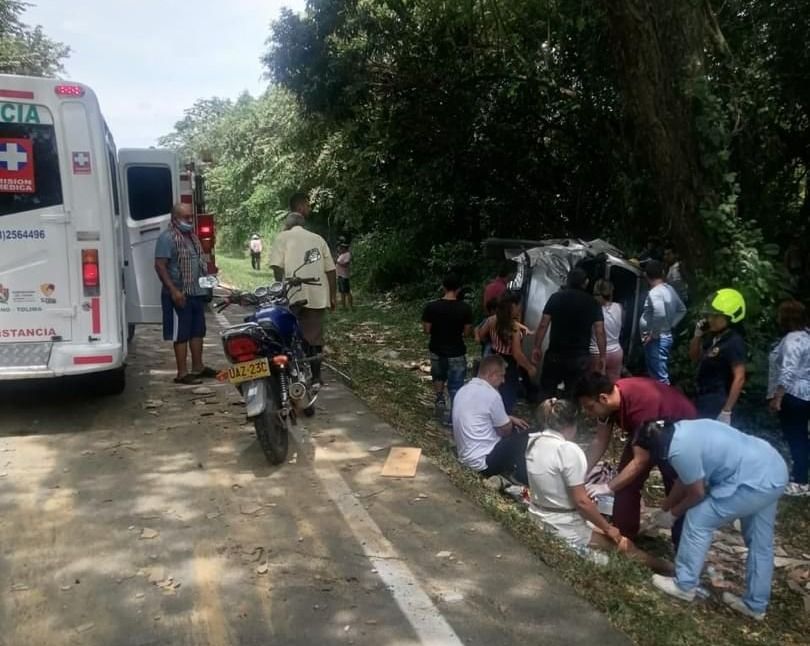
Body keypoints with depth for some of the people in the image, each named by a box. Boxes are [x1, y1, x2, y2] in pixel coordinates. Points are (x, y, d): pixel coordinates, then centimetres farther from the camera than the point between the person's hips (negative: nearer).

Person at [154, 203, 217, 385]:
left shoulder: (192, 236, 15)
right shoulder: (167, 238, -13)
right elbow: (160, 266, -18)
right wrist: (173, 290, -24)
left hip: (197, 293, 9)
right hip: (180, 295, -9)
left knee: (198, 331, 15)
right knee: (181, 334, -4)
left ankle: (198, 367, 26)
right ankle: (182, 373, 2)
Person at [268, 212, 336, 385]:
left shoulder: (283, 237, 9)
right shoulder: (318, 238, 18)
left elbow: (277, 267, -6)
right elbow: (330, 270, 13)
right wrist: (333, 296, 16)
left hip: (293, 295, -3)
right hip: (318, 296, 3)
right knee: (314, 336, 9)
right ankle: (315, 375, 12)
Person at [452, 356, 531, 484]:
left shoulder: (464, 389, 6)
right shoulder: (491, 394, -21)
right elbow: (505, 431, -9)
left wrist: (510, 419, 16)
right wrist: (510, 421, 12)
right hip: (482, 461, -9)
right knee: (525, 439, 4)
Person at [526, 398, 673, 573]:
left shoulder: (534, 442, 0)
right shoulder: (568, 450, -24)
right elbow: (581, 502, -20)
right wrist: (609, 528, -6)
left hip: (538, 518, 8)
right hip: (564, 529, -8)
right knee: (624, 544, 6)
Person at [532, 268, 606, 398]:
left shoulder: (556, 297, 1)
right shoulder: (592, 303, 2)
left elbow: (543, 325, -4)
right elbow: (600, 331, -4)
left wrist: (537, 347, 2)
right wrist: (602, 356, 2)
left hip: (555, 354, 0)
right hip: (580, 357, 0)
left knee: (546, 393, 11)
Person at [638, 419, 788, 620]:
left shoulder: (680, 449, -20)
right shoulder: (682, 430, 9)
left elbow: (697, 493, -7)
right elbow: (684, 479, 20)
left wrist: (672, 513, 11)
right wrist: (664, 508, 30)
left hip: (754, 482, -10)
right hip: (775, 470, 10)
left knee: (698, 521, 2)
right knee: (760, 542, 20)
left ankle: (684, 585, 15)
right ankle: (756, 604, 35)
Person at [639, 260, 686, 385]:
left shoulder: (654, 293, -19)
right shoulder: (669, 289, 10)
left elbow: (660, 314, -35)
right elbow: (682, 309, 22)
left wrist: (653, 334, -22)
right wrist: (670, 325, 16)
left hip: (657, 340, -10)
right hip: (666, 336, 10)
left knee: (660, 378, -6)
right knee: (659, 375, 19)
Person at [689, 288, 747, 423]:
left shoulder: (734, 342, -17)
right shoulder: (712, 336, 6)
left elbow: (739, 378, -21)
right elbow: (695, 358, 20)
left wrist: (726, 410, -22)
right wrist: (697, 335, 3)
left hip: (718, 404, -8)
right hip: (703, 400, 8)